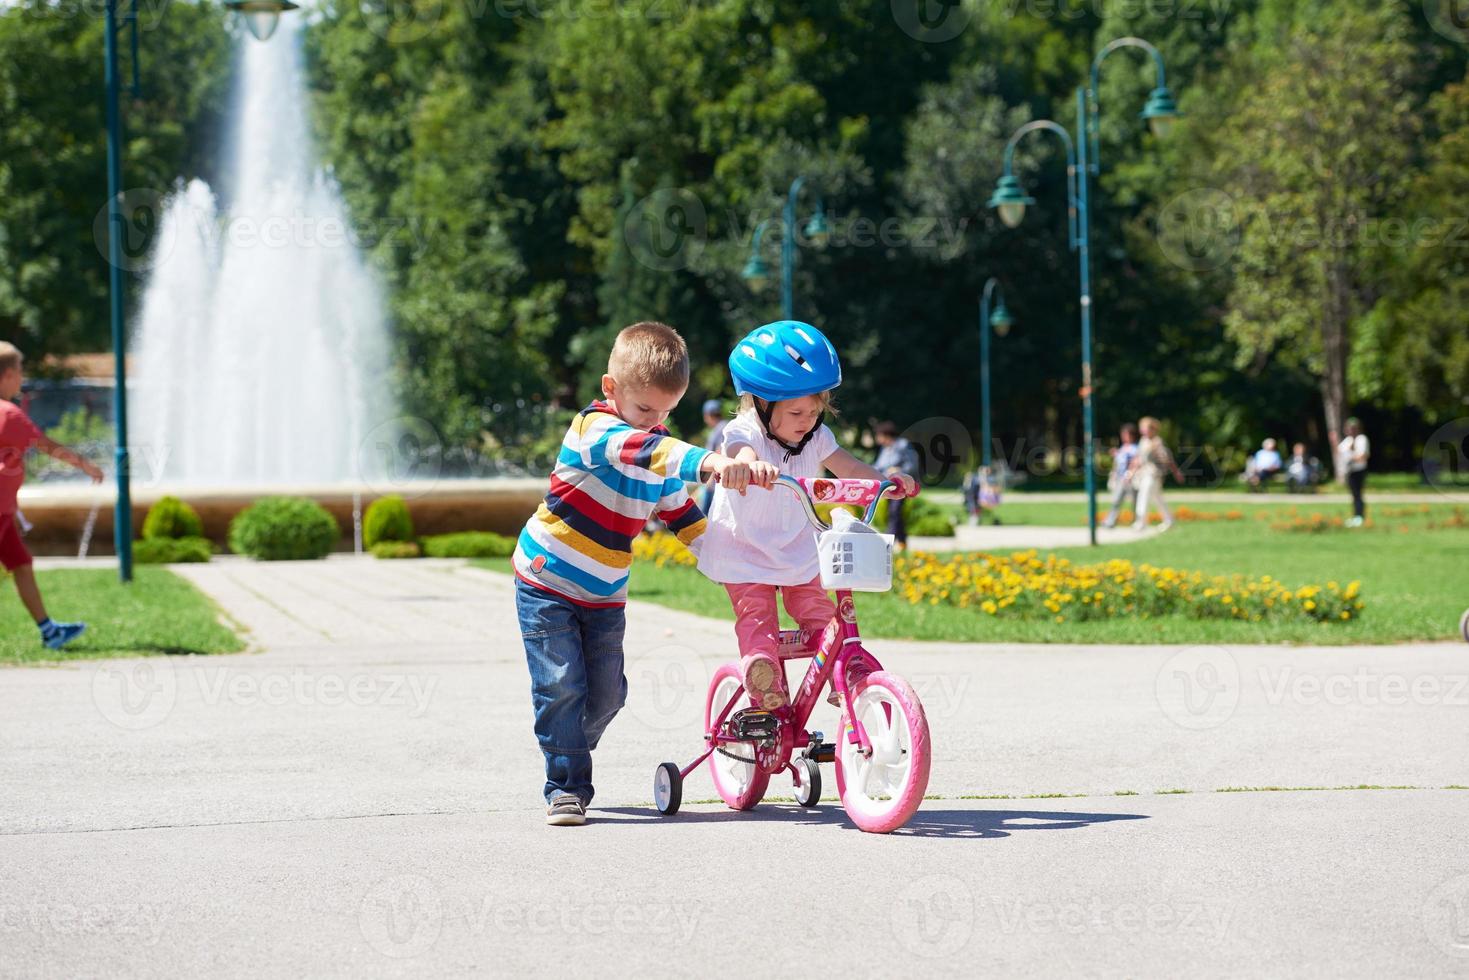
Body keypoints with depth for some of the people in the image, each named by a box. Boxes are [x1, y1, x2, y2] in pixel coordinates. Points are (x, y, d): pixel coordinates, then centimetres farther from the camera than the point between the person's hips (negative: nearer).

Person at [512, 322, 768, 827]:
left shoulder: (662, 462, 4)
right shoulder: (593, 429, -21)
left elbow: (684, 517, 13)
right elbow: (636, 448, -42)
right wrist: (708, 461, -58)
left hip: (605, 596, 7)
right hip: (547, 583, -6)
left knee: (606, 694, 5)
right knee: (561, 686, -12)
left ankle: (567, 752, 30)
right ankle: (566, 787, -3)